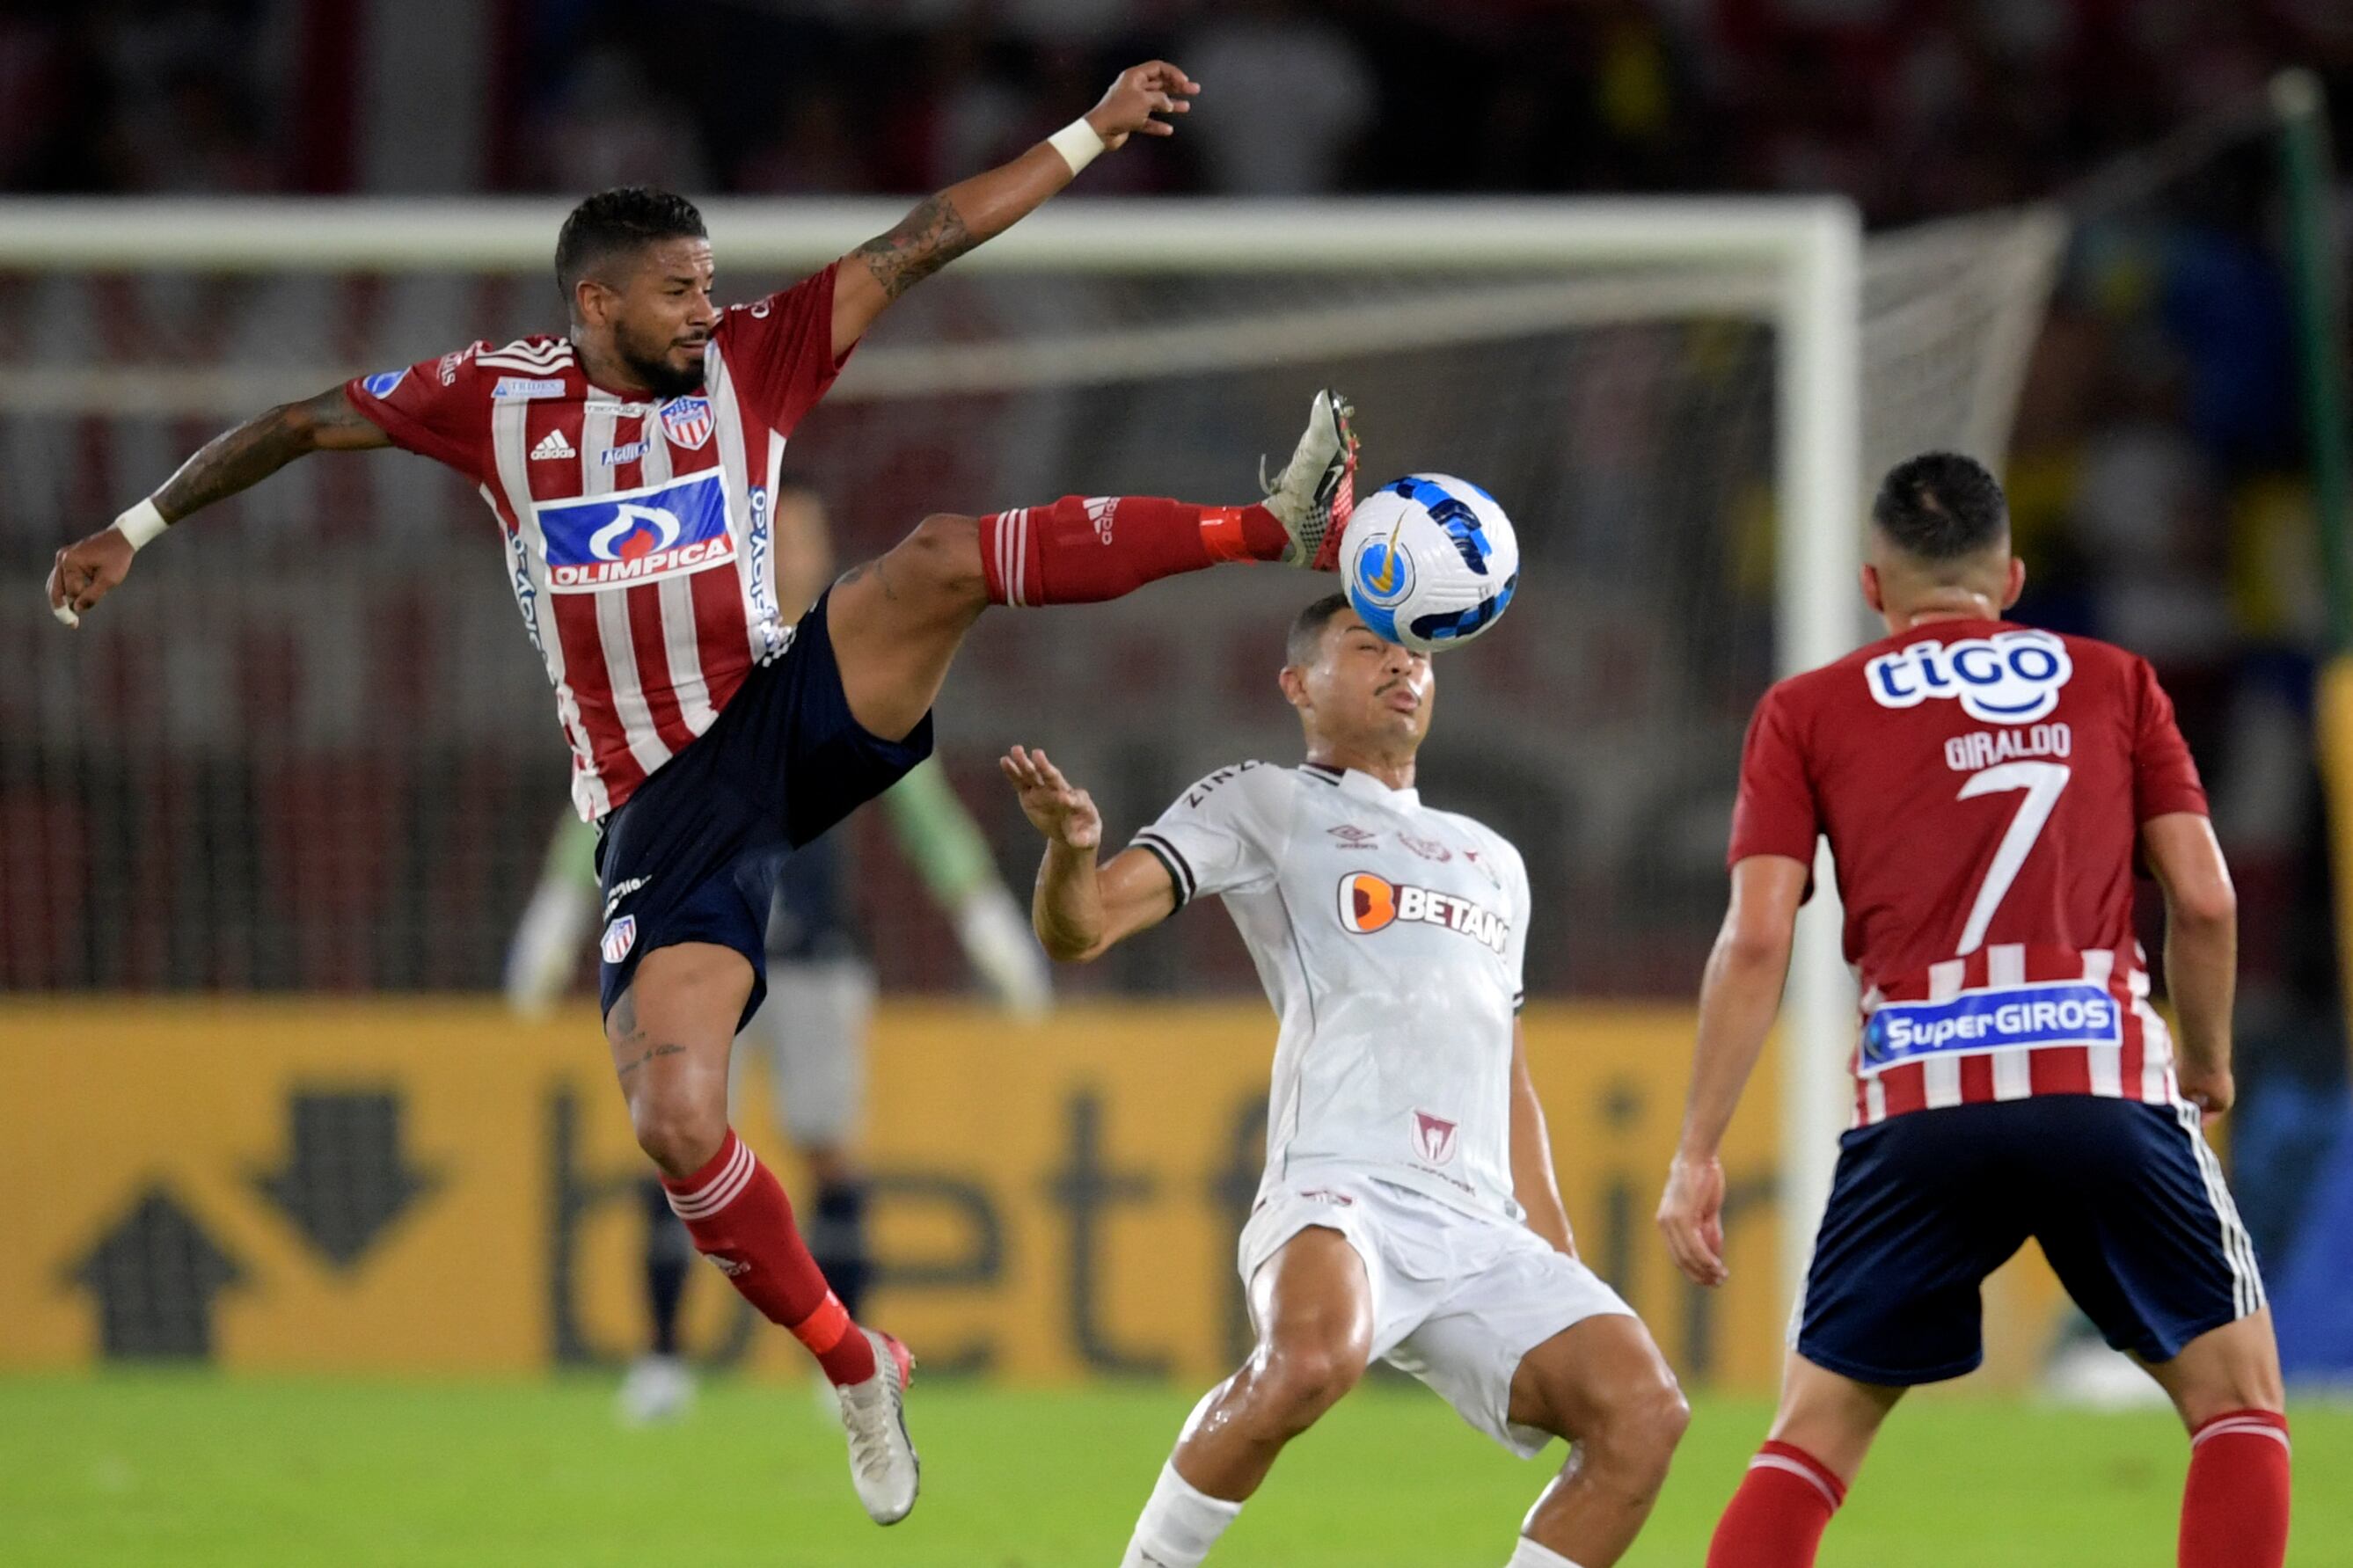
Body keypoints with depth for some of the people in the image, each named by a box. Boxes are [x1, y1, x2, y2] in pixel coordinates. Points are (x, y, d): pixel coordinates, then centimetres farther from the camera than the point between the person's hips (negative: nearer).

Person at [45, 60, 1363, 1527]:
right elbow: (300, 425, 14)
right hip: (664, 806, 0)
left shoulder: (749, 360, 3)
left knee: (943, 558, -29)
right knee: (676, 1126, -15)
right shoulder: (491, 397, 3)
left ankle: (1283, 524, -32)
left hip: (795, 720, 0)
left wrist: (1093, 131, -4)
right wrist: (137, 527, 18)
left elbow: (922, 242, 0)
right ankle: (856, 1371, 3)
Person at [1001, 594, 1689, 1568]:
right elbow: (1079, 930, 1)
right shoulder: (1262, 806, 12)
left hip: (1485, 1234, 6)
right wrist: (1071, 848, -23)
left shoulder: (1493, 862, 30)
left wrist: (1562, 1272, 26)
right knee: (1311, 1361, -37)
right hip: (1338, 1189, -6)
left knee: (1642, 1410, -15)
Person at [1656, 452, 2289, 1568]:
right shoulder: (2113, 683, 15)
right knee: (2239, 1398, 12)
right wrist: (2207, 1067, 23)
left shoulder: (1808, 713, 14)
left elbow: (1756, 941, 4)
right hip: (2105, 1072, -1)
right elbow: (2205, 901, 8)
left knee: (1815, 1433, 12)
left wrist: (1697, 1152, 5)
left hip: (1918, 1099, 1)